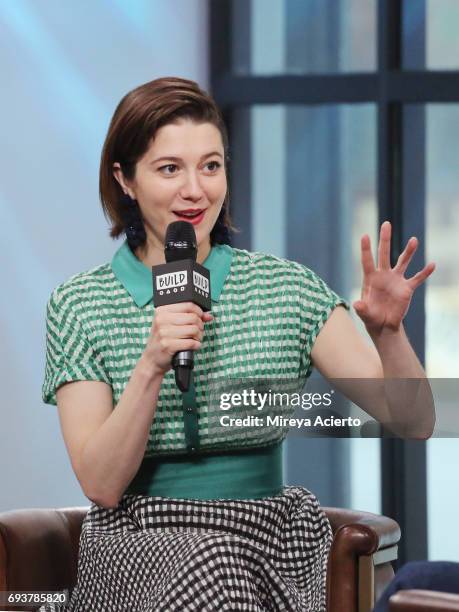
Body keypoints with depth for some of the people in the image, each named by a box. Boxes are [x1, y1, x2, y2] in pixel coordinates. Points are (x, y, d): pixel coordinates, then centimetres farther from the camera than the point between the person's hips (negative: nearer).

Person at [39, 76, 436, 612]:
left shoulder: (285, 288, 5)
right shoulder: (80, 305, 2)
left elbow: (414, 423, 0)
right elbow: (100, 485, -7)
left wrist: (387, 332, -20)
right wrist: (151, 367, -20)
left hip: (269, 548, 1)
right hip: (139, 550, -1)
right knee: (213, 563, -33)